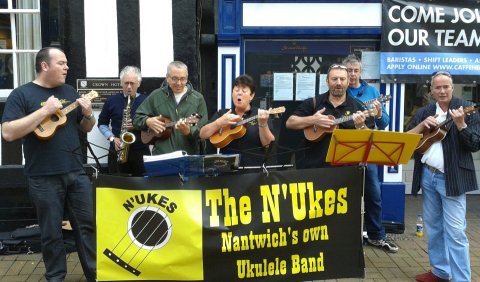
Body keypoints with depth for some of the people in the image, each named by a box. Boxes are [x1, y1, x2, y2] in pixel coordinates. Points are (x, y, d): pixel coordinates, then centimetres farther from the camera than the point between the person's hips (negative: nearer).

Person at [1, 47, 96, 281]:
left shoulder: (69, 91, 10)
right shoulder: (22, 94, -6)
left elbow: (86, 128, 16)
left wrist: (88, 114, -6)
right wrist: (44, 111, -22)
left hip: (76, 173, 5)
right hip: (44, 178, -5)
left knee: (88, 224, 11)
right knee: (51, 233, 8)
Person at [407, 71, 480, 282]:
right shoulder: (424, 112, 10)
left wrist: (460, 124, -25)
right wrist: (423, 125, -10)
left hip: (452, 177, -5)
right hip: (427, 175, 5)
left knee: (454, 232, -6)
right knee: (433, 228, 13)